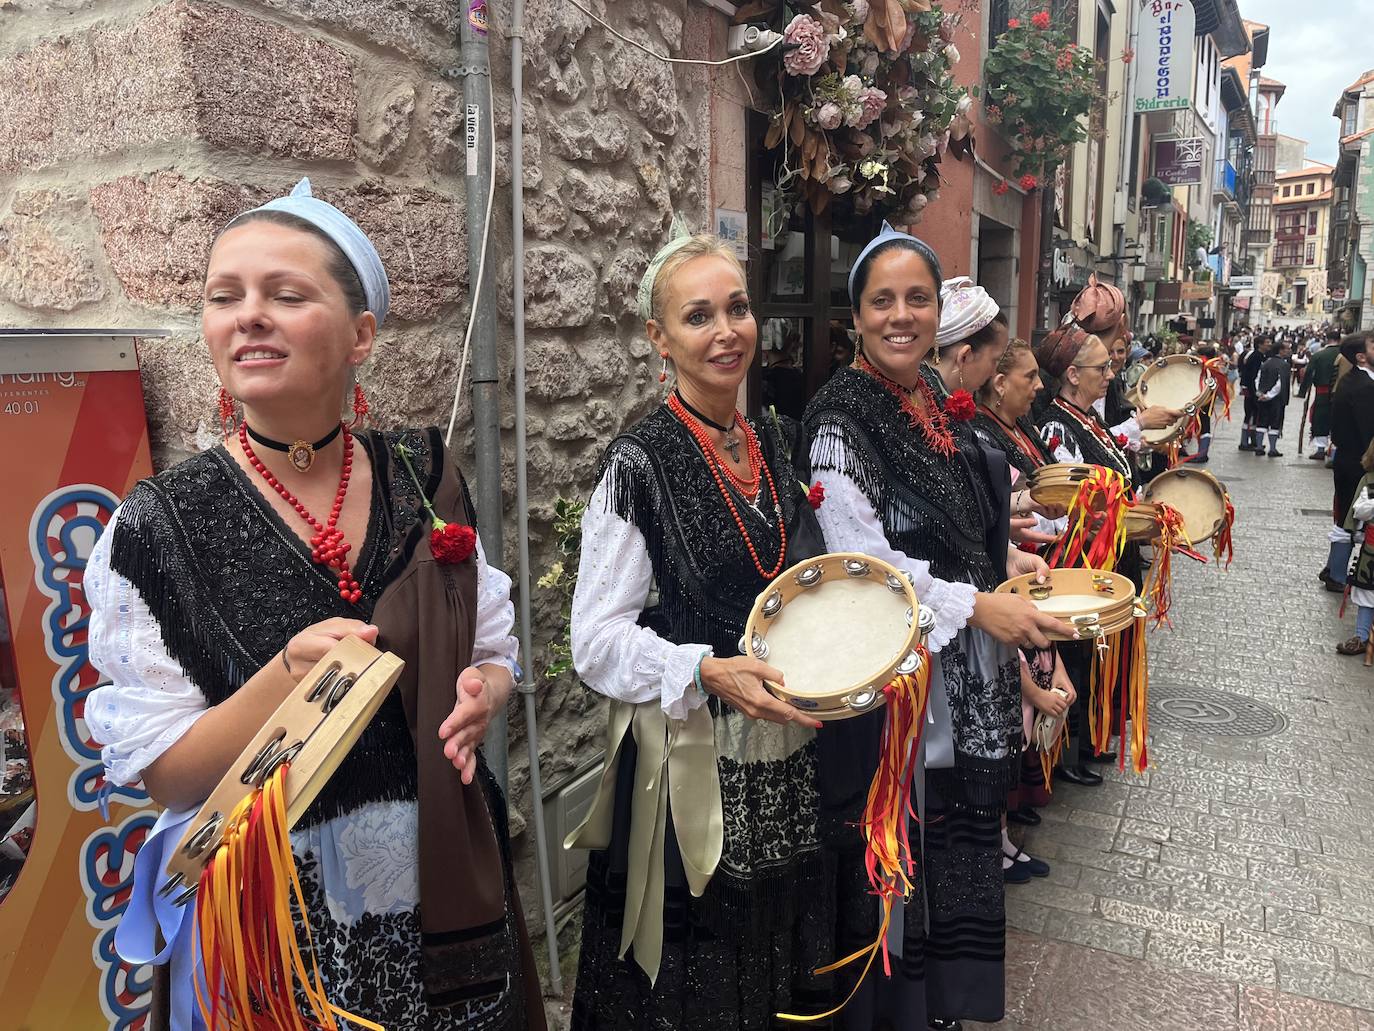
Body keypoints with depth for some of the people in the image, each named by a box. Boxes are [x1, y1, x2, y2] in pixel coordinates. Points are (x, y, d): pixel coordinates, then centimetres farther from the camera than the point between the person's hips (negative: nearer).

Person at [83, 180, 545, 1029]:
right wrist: (290, 676, -27)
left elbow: (493, 650, 7)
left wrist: (479, 694, -14)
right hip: (279, 926, -2)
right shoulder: (160, 525, -12)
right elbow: (165, 778, -12)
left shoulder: (424, 479, -4)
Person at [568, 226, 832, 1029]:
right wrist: (709, 672, -27)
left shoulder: (771, 445, 6)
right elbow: (598, 642, -14)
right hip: (694, 770, -5)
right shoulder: (640, 463, -13)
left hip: (791, 764, 6)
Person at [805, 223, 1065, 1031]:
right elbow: (861, 560, -21)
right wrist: (977, 604, -20)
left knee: (961, 829, 18)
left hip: (968, 667, 8)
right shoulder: (842, 420, -15)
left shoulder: (938, 402, 9)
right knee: (902, 846, 4)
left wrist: (1004, 557, 6)